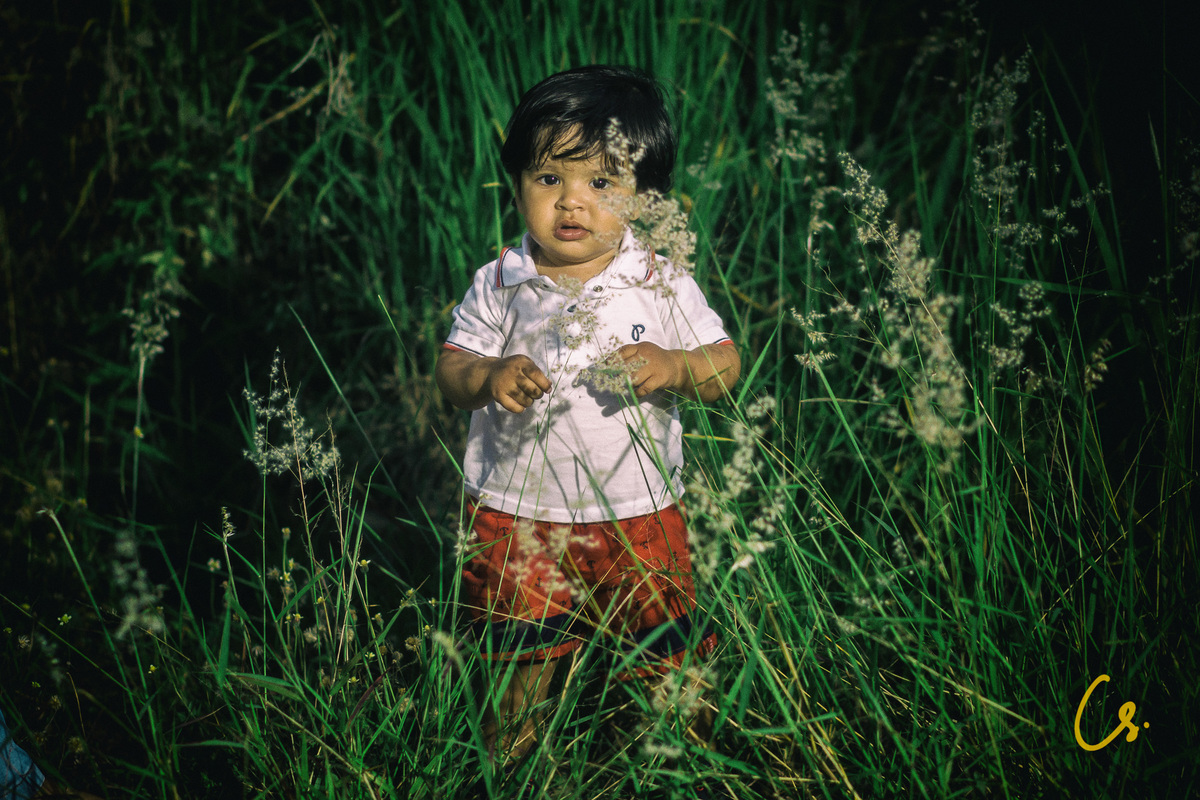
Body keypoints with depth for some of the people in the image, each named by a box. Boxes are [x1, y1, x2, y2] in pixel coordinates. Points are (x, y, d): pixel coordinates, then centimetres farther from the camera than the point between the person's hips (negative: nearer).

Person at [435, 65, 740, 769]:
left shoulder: (662, 284, -6)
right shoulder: (501, 285, -4)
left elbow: (726, 366, -3)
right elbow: (452, 368, 1)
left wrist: (673, 367, -24)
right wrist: (489, 378, -22)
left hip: (637, 513, 0)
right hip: (516, 510, 1)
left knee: (668, 659, 9)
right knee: (523, 660, 14)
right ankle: (507, 763, 39)